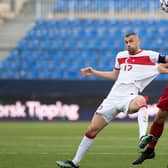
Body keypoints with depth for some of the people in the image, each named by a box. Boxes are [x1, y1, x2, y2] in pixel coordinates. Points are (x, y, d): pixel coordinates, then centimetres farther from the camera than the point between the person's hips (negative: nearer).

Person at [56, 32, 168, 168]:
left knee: (140, 100, -43)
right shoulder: (121, 56, 17)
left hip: (129, 97, -6)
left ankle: (143, 137, -61)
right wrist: (93, 72, 29)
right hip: (113, 97, 6)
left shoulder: (149, 56, 0)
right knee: (92, 129, 5)